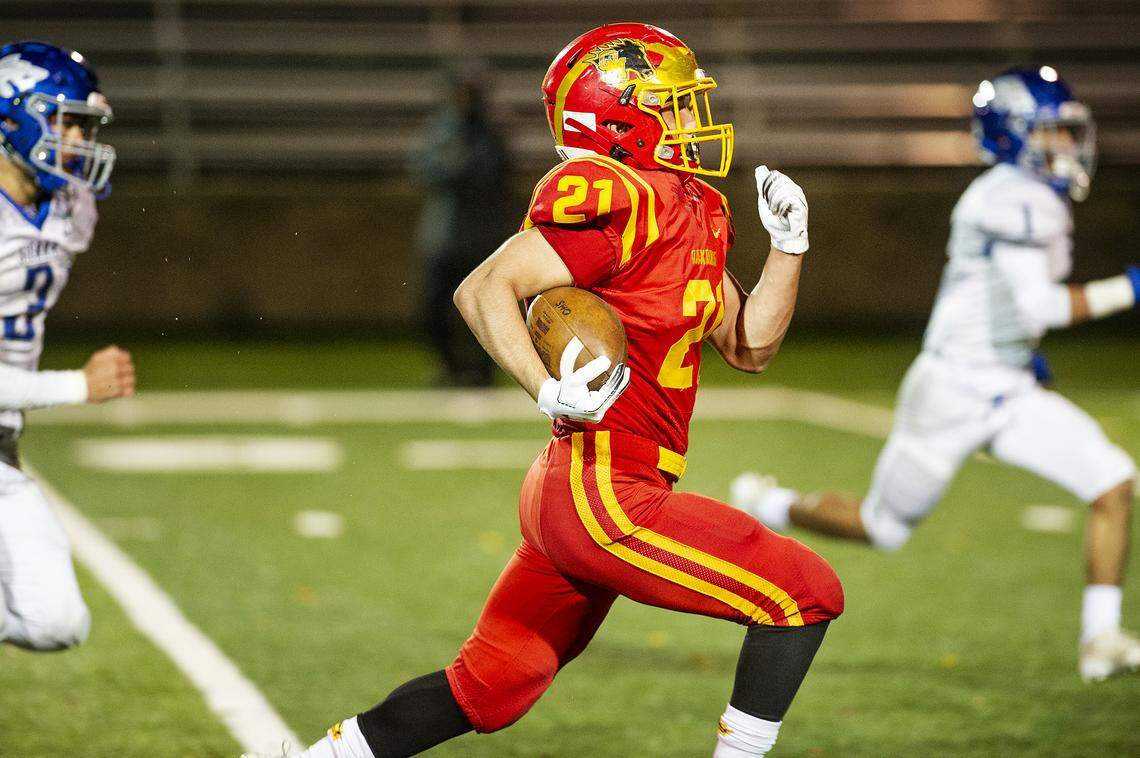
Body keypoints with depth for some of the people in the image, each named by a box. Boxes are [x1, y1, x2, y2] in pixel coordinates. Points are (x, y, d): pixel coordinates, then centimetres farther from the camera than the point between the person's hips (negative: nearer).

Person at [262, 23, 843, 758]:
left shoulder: (693, 213, 14)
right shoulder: (621, 202, -15)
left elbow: (748, 345, 18)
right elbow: (484, 289, -19)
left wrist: (788, 245, 6)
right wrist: (551, 393, -28)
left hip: (571, 495, 10)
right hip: (605, 495, -10)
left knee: (486, 691, 16)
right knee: (806, 595, -5)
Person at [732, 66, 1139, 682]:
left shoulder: (1042, 200, 10)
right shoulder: (1013, 199, -21)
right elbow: (1041, 307, -28)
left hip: (1009, 393, 9)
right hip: (954, 392, -9)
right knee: (882, 527, 8)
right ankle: (766, 506, 33)